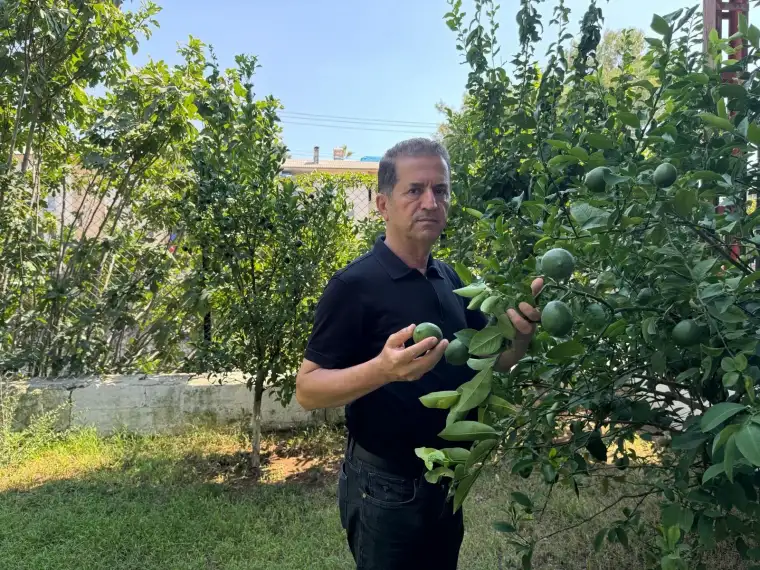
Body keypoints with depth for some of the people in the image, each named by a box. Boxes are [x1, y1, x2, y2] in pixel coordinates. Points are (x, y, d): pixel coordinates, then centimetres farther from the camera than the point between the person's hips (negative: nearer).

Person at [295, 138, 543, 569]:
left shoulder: (450, 279, 2)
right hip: (387, 488, -6)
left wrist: (522, 332, -13)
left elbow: (491, 363, 8)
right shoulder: (355, 285, -18)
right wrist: (383, 369, -35)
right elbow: (307, 390, -18)